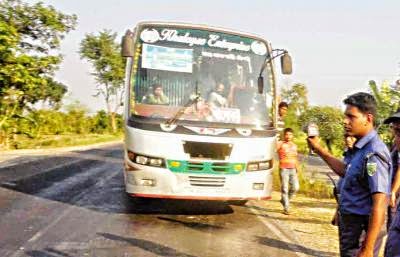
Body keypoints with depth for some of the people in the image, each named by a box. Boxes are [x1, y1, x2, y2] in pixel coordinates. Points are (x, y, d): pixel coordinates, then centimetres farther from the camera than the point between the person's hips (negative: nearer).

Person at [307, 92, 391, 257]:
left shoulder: (373, 154, -23)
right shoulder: (361, 148, 6)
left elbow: (379, 205, -27)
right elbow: (346, 170, 25)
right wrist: (319, 149, 19)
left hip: (362, 229, -9)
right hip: (351, 224, 9)